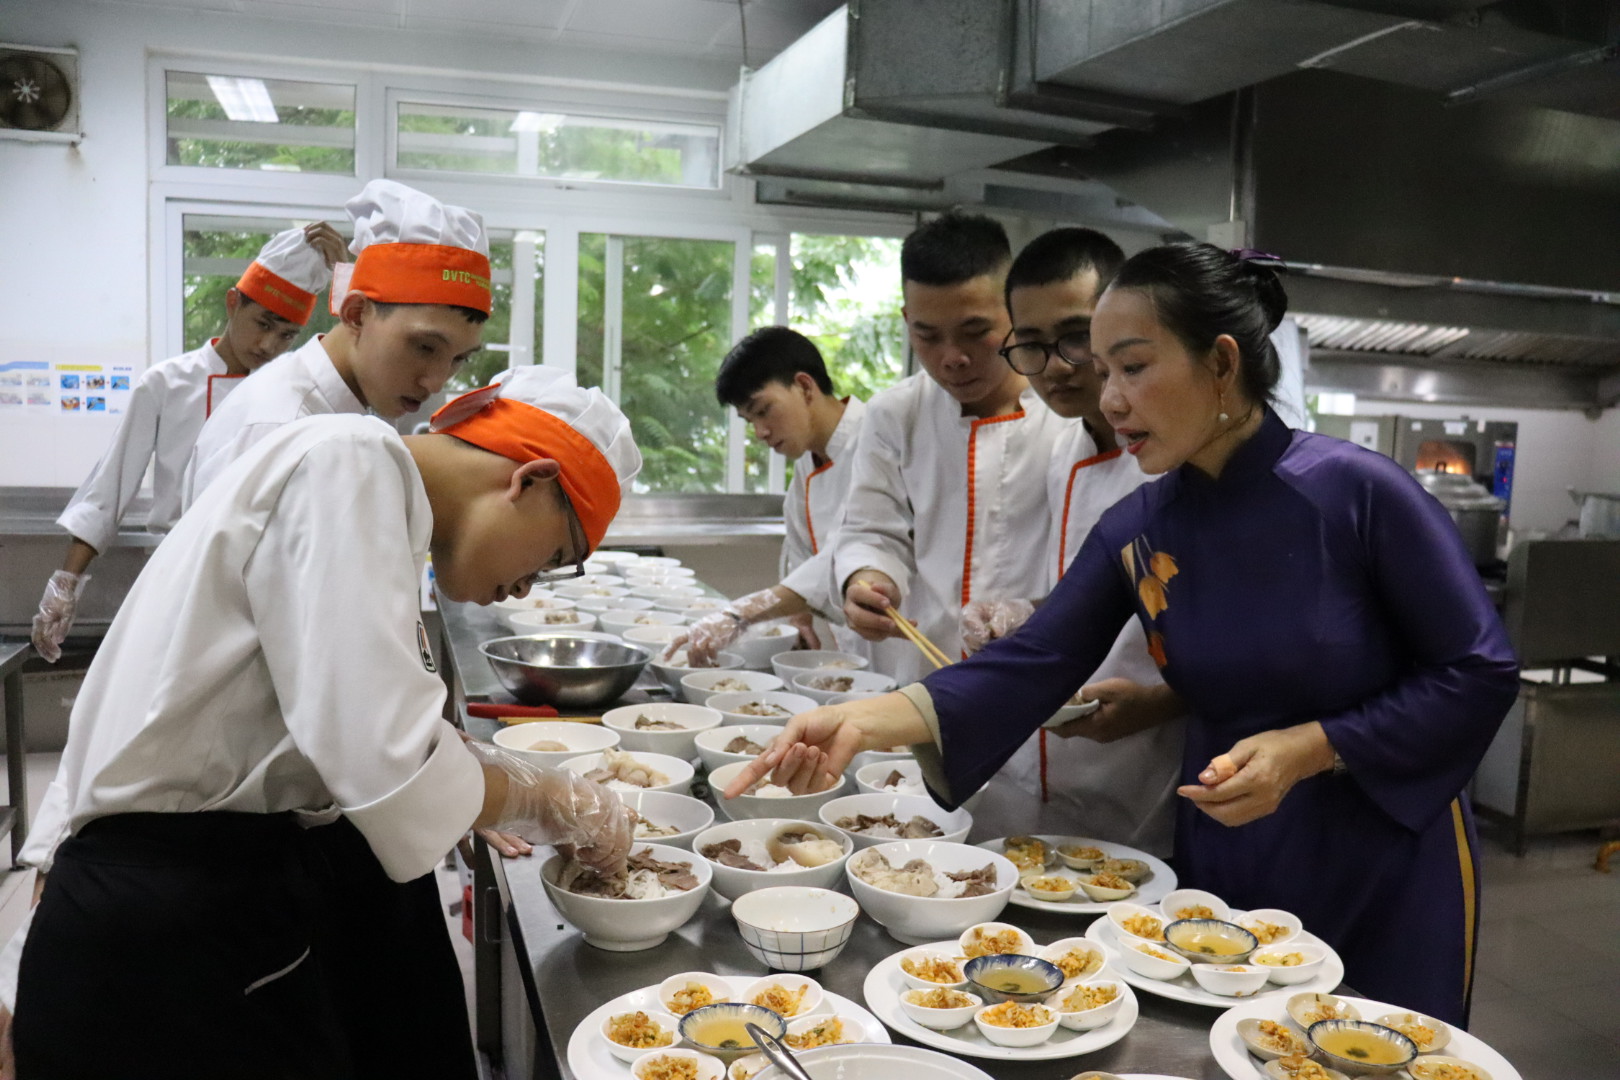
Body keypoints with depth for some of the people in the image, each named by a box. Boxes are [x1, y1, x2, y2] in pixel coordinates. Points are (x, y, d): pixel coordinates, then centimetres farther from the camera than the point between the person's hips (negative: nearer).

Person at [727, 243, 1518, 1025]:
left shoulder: (1356, 491, -19)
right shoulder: (1135, 532, -7)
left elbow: (1478, 674, -12)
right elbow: (1029, 667, -13)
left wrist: (1306, 749, -22)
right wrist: (866, 721, -26)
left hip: (1386, 872, -3)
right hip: (1223, 866, 4)